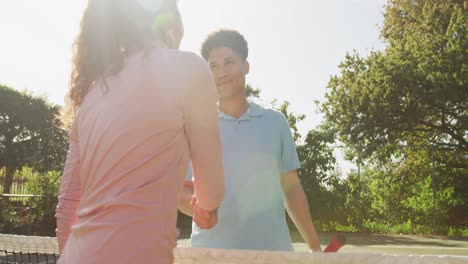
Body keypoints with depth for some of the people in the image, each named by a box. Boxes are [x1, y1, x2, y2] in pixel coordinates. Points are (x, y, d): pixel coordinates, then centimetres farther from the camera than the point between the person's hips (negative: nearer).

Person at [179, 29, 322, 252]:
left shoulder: (275, 122, 6)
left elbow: (291, 188, 11)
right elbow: (182, 189, 4)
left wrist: (315, 247, 9)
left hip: (272, 248, 2)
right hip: (212, 250, -1)